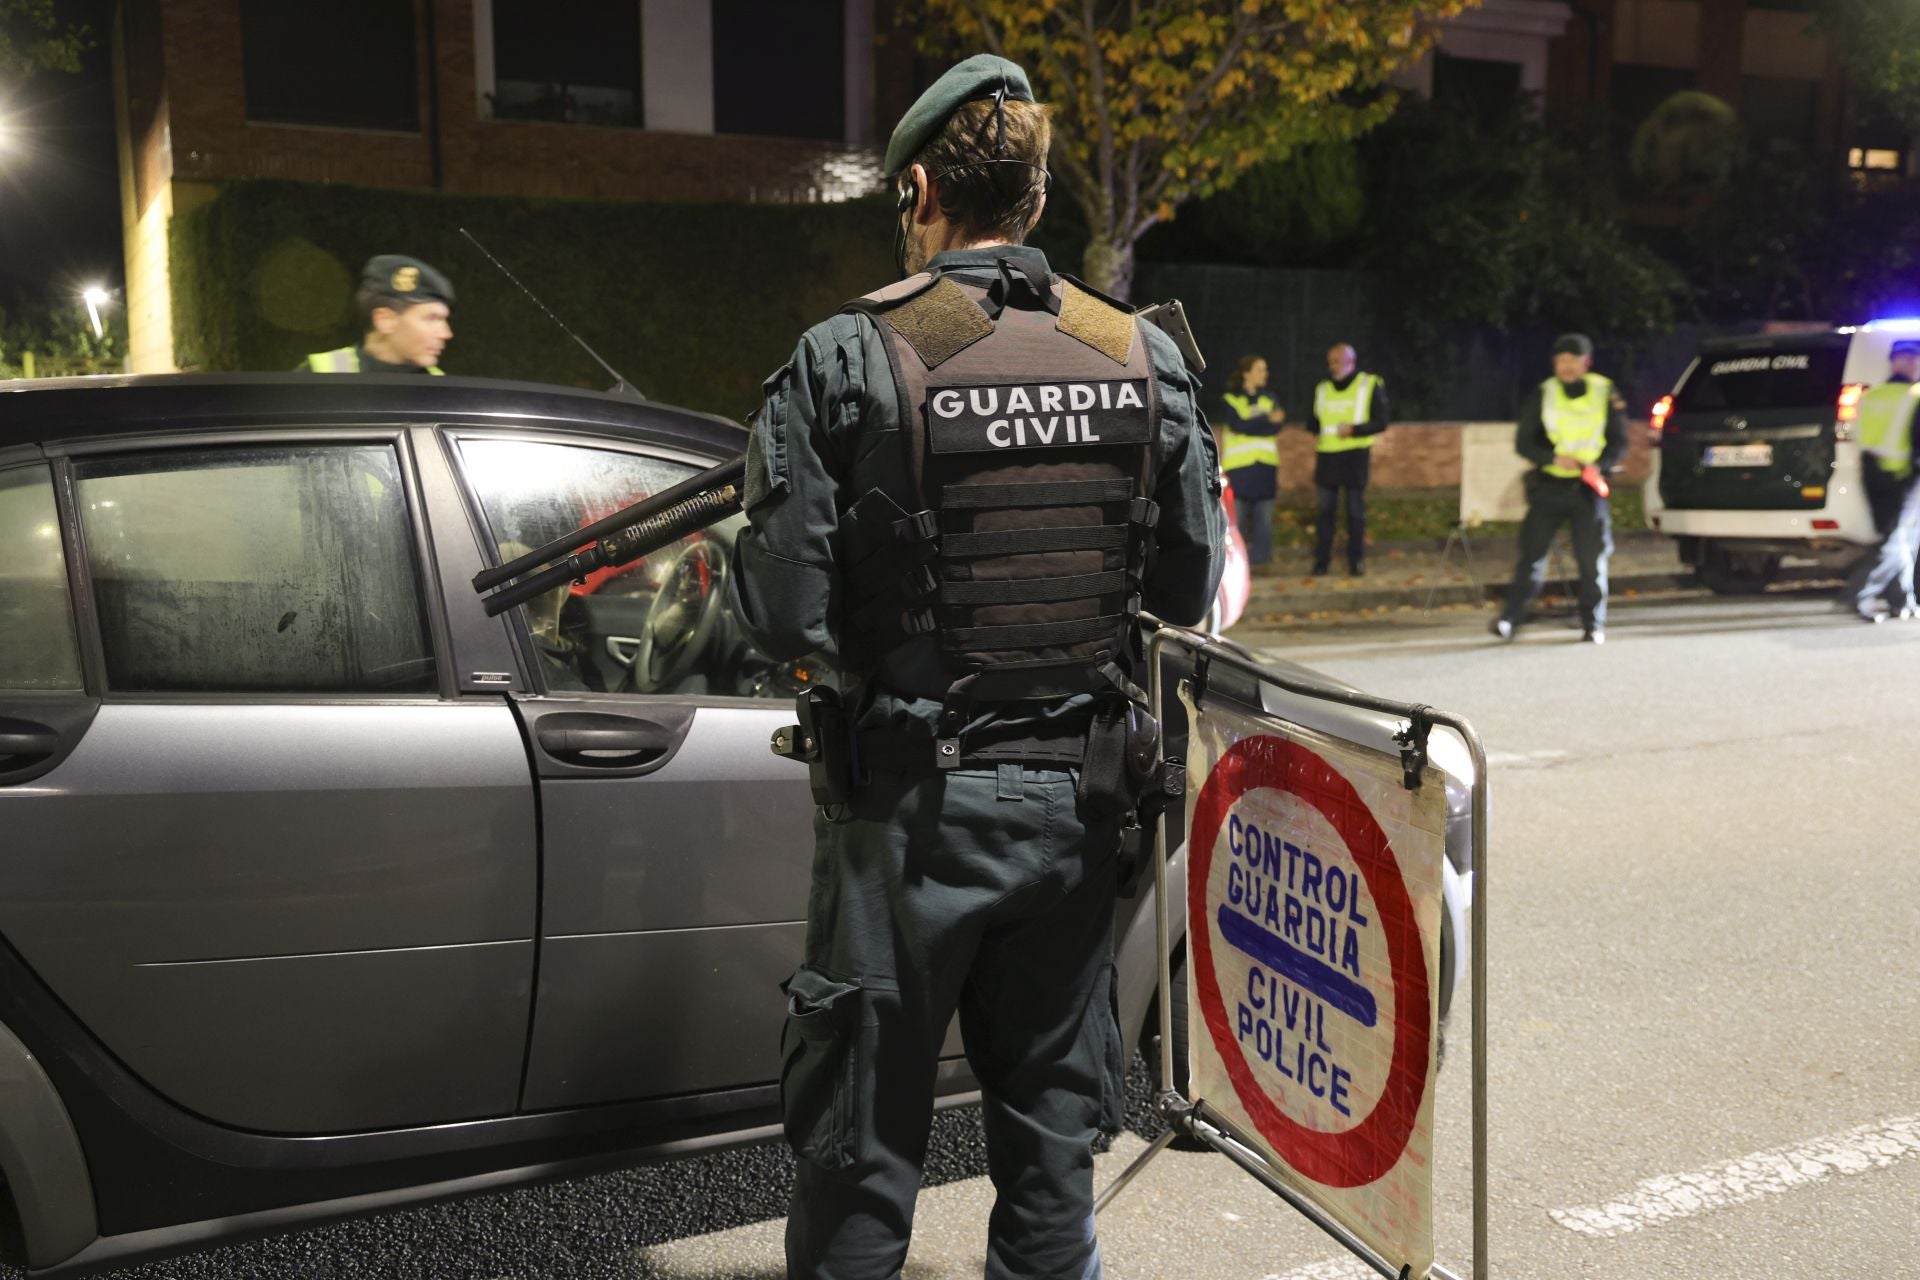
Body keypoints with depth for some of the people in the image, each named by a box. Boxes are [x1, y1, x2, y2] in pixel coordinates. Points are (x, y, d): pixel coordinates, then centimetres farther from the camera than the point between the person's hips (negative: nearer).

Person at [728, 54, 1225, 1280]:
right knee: (1053, 1115, 20)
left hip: (912, 806, -3)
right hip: (1078, 796, 4)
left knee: (865, 1134, 12)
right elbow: (1190, 590, 4)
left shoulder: (846, 359, -11)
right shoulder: (1145, 357, 1)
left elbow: (784, 612, -15)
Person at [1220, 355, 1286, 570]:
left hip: (1265, 466, 3)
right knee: (1237, 517, -4)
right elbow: (1238, 425, -14)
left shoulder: (1268, 399, 13)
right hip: (1239, 467, -3)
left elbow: (1275, 429, -1)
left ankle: (1259, 559, 7)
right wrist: (1267, 419, -20)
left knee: (1264, 517, 1)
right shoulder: (1231, 399, 3)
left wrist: (1250, 425, -14)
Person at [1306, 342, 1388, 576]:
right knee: (1325, 510, 3)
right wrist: (1315, 434, -3)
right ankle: (1322, 560, 7)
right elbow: (1314, 421, 21)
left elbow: (1380, 423, -2)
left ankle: (1357, 561, 7)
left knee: (1356, 510, 0)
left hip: (1355, 455, -3)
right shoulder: (1322, 389, 13)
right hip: (1327, 456, 3)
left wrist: (1354, 430, -18)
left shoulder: (1370, 386, 1)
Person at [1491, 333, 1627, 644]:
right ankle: (1510, 617, 3)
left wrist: (1599, 464, -15)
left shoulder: (1606, 394, 1)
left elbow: (1619, 442, 5)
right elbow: (1523, 442, 1)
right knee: (1532, 552, -2)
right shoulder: (1543, 395, 1)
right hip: (1548, 486, 0)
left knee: (1592, 557, 0)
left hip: (1588, 488, 0)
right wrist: (1554, 459, -16)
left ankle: (1593, 624, 10)